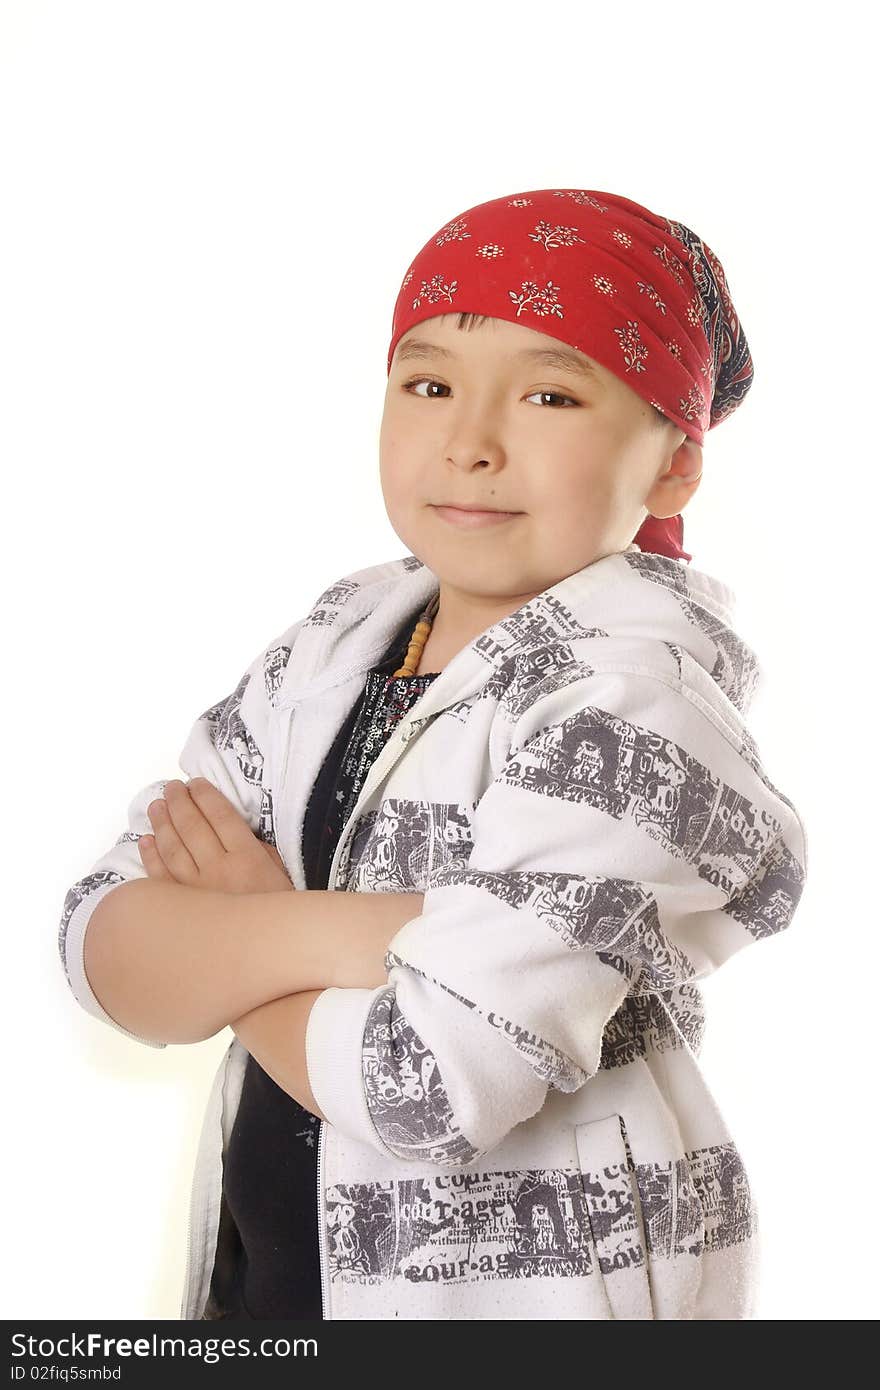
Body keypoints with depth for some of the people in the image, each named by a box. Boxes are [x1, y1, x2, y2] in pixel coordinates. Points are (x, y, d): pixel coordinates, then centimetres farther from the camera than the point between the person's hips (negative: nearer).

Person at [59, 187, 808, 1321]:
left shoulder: (635, 704, -20)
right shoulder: (339, 641, -2)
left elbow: (430, 1082, -27)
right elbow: (101, 944, -7)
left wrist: (225, 933, -11)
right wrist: (316, 931, -25)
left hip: (531, 1284, -5)